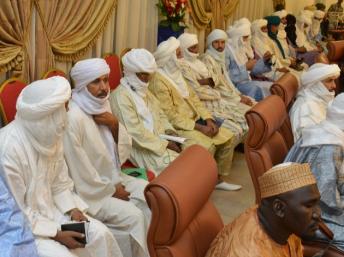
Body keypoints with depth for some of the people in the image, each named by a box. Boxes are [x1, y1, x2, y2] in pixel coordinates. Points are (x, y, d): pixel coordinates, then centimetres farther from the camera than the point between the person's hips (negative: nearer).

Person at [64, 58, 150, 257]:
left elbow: (125, 149, 5)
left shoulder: (103, 104, 1)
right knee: (133, 216, -20)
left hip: (113, 176, 8)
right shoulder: (74, 118, -25)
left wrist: (115, 125, -14)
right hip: (90, 189, -8)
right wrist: (111, 190, -12)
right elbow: (80, 172, -22)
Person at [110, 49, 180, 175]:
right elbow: (135, 132, -19)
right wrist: (165, 144, -17)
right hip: (140, 146, -8)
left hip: (157, 138, 9)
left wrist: (170, 131, 0)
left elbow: (160, 115, 21)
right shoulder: (120, 96, -14)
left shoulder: (144, 90, 14)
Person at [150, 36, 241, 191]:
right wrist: (199, 127, -20)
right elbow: (171, 116, -21)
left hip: (194, 120, 9)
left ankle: (218, 178, 11)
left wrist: (208, 119, -2)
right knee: (208, 145, -29)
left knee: (228, 138, -1)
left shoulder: (176, 73, 13)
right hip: (177, 126, -9)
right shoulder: (159, 80, -17)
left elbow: (193, 98, 13)